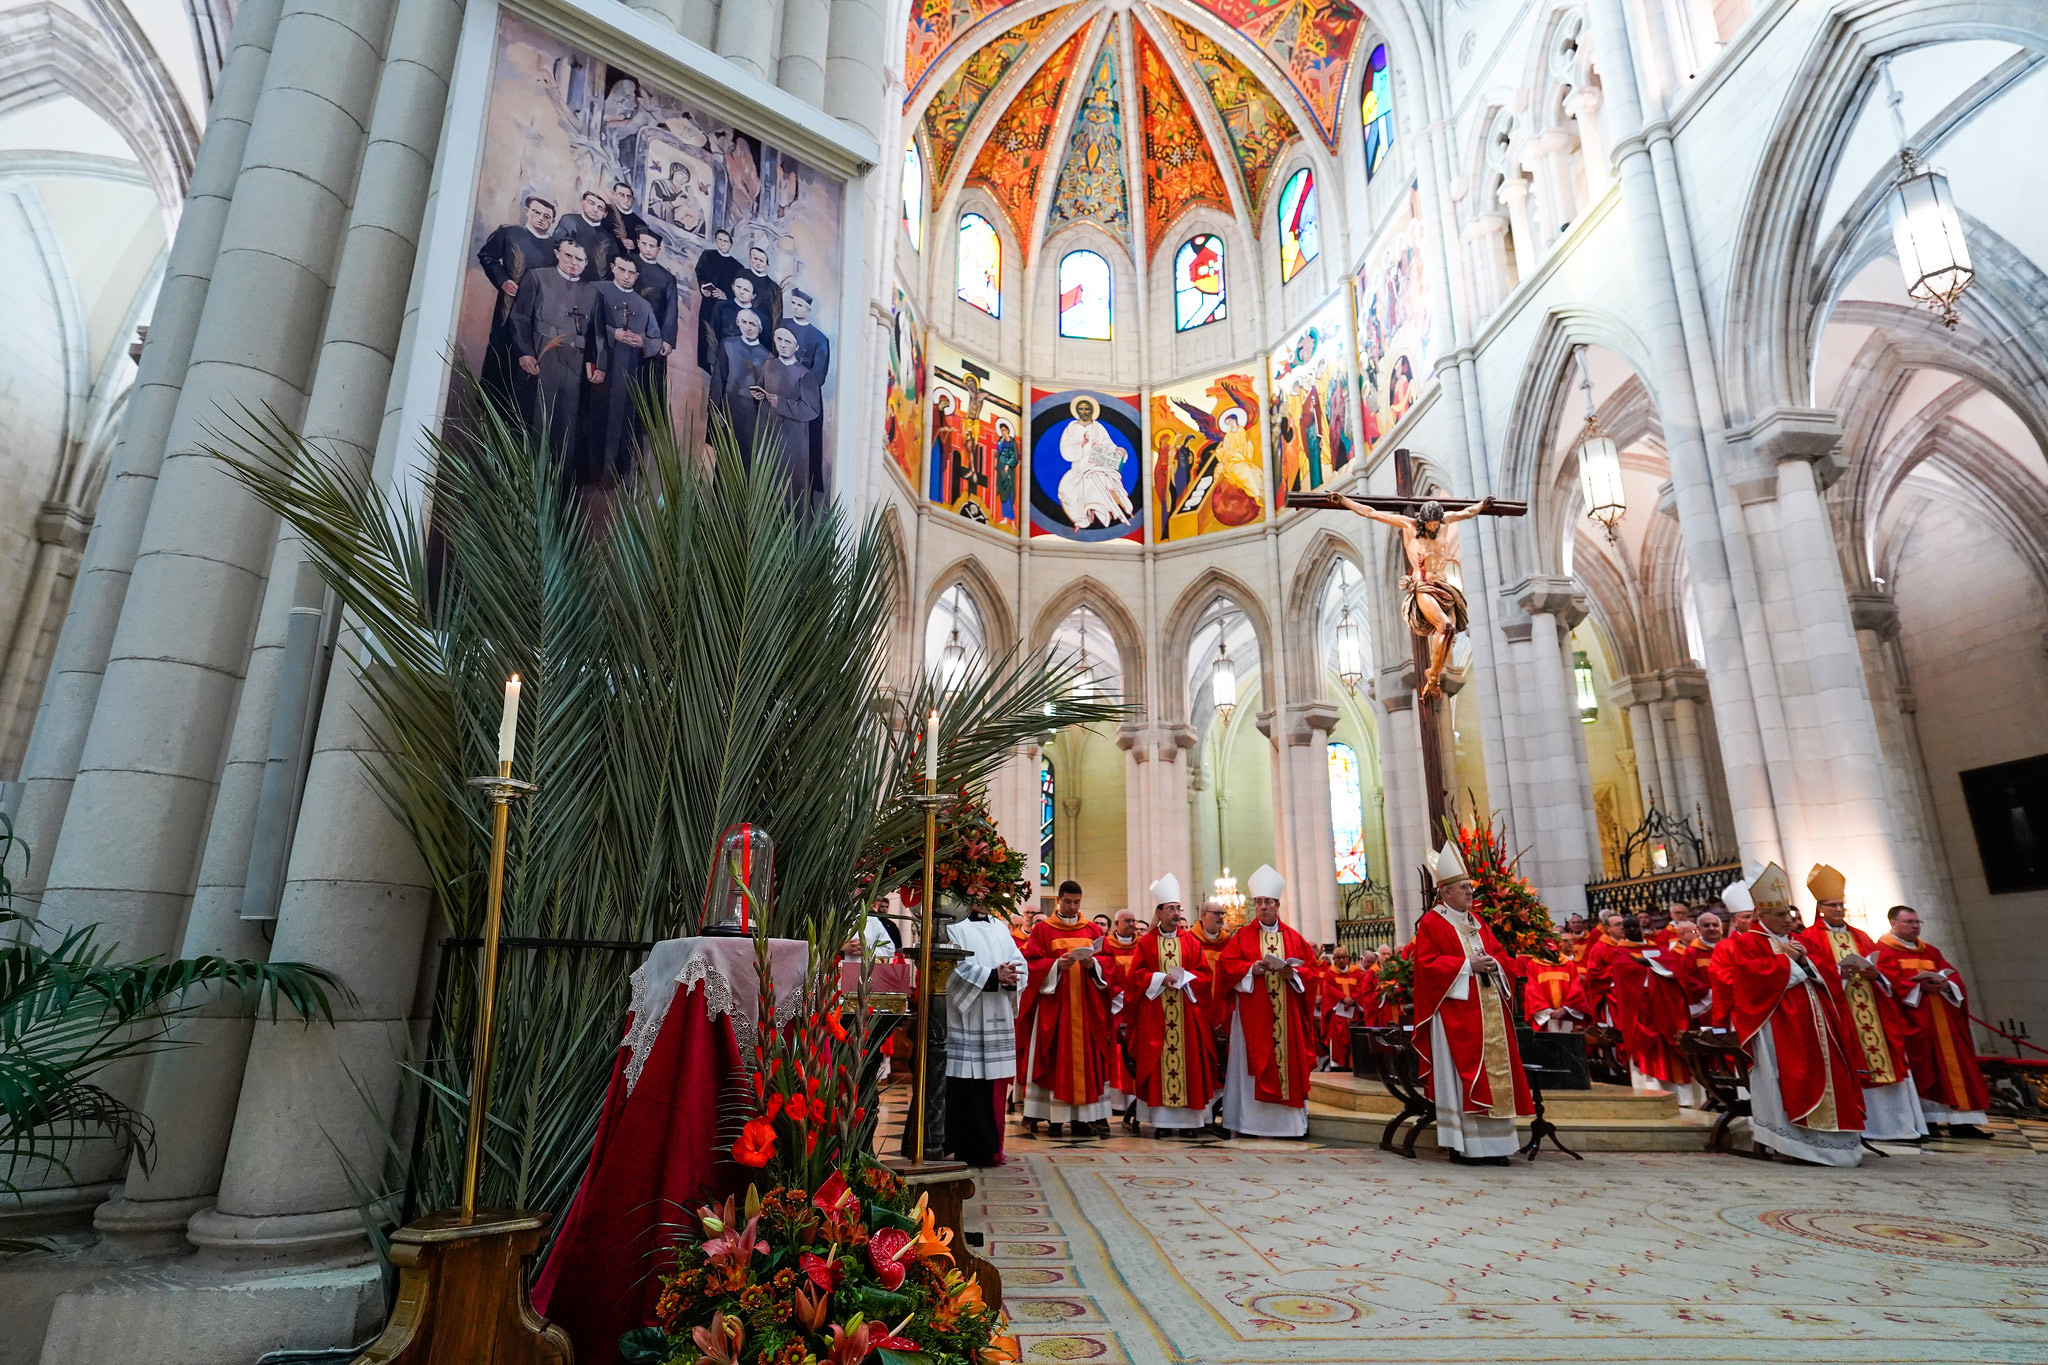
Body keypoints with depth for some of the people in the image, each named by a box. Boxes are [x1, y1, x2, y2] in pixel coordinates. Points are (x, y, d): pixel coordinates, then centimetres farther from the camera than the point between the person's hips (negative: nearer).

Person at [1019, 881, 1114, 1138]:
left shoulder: (1094, 930, 12)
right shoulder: (1043, 930, 4)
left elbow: (1107, 962, 8)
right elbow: (1032, 962, -2)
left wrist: (1092, 963, -12)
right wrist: (1057, 965, -17)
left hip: (1086, 1005, 3)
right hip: (1054, 1005, -2)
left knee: (1086, 1057, 0)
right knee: (1055, 1058, -3)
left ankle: (1084, 1117, 4)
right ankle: (1054, 1118, 2)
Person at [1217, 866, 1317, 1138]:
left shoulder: (1294, 938, 12)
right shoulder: (1242, 937, 7)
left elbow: (1311, 967, 7)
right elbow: (1229, 966, -1)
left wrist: (1291, 972, -11)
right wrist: (1252, 969, -16)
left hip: (1287, 1015, 2)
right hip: (1252, 1015, -2)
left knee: (1289, 1061, 1)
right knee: (1251, 1063, -4)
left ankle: (1290, 1122, 10)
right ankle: (1247, 1123, 0)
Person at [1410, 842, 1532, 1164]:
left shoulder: (1477, 922, 18)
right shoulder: (1431, 923, -5)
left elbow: (1501, 954, 18)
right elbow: (1427, 964, -12)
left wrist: (1493, 964, -5)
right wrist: (1467, 965, -16)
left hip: (1487, 1008, 7)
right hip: (1455, 1009, -7)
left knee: (1492, 1070, 6)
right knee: (1462, 1074, -6)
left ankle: (1491, 1143, 13)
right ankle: (1461, 1145, 0)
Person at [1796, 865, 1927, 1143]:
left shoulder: (1860, 936, 20)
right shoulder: (1810, 937, 3)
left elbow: (1883, 964, 13)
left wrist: (1875, 972, -8)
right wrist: (1840, 972, -20)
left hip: (1870, 1008, 5)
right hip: (1839, 1009, -5)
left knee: (1885, 1059, 2)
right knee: (1850, 1066, -7)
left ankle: (1896, 1122, 8)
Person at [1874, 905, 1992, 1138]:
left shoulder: (1930, 951, 20)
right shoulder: (1884, 950, -1)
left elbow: (1953, 974, 10)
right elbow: (1890, 980, -13)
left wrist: (1945, 984, -11)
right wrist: (1920, 986, -21)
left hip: (1942, 1019, 6)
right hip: (1913, 1020, -6)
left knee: (1953, 1064, 2)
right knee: (1922, 1068, -6)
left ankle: (1961, 1121, 4)